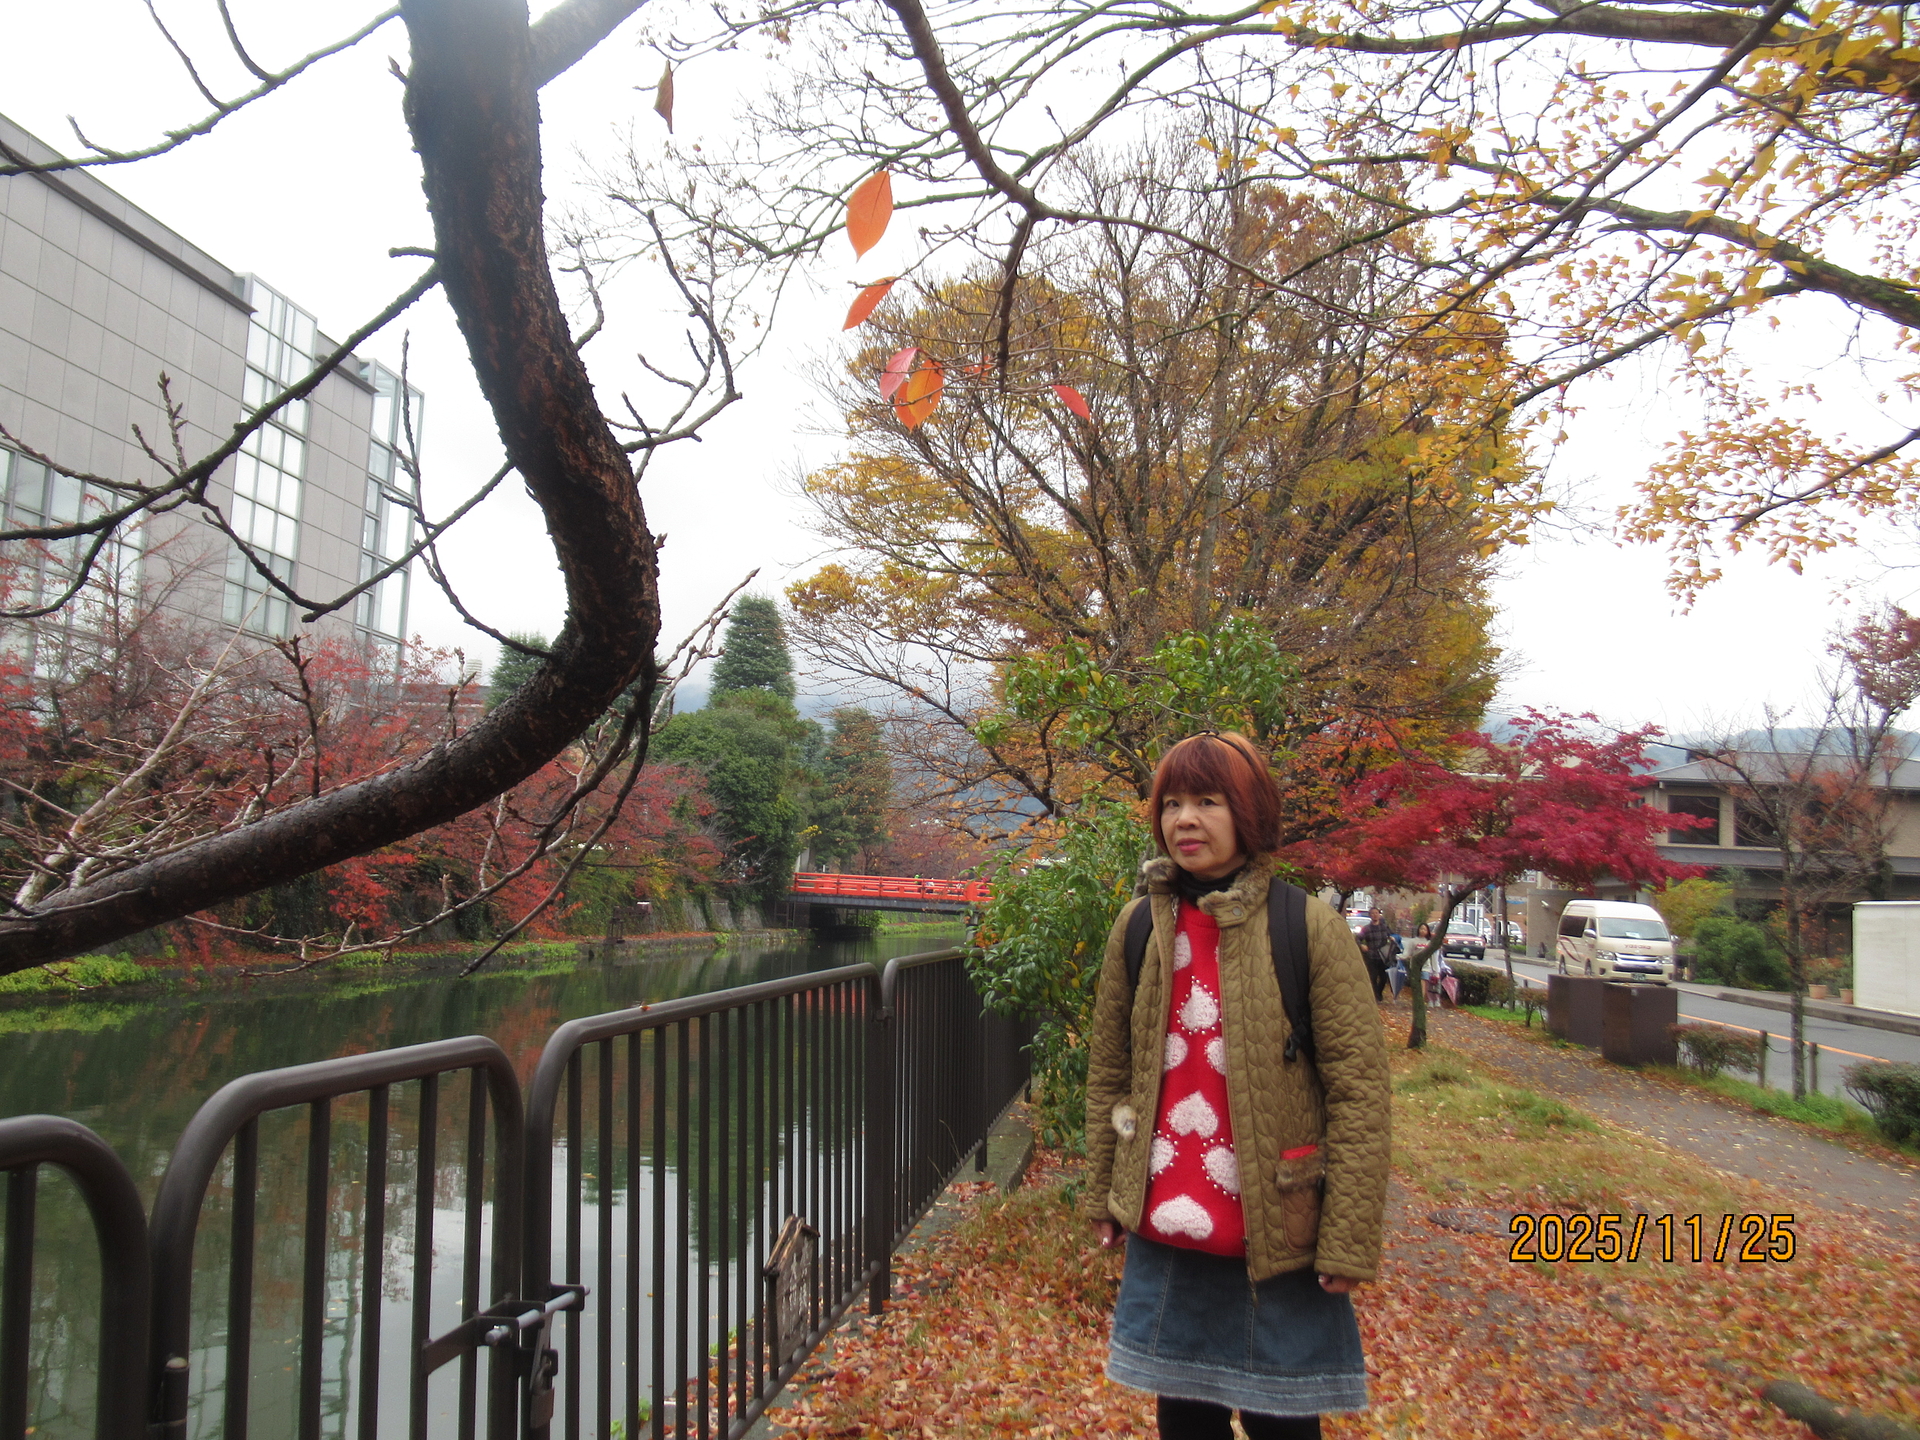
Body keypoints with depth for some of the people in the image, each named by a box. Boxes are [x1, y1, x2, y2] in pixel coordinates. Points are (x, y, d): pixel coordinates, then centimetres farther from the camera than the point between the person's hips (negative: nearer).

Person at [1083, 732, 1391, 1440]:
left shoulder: (1312, 930, -10)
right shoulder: (1138, 928, 2)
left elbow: (1359, 1094, -11)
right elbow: (1107, 1074, 8)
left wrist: (1349, 1240, -13)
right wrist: (1102, 1195, 8)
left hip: (1276, 1235, -3)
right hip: (1164, 1230, 4)